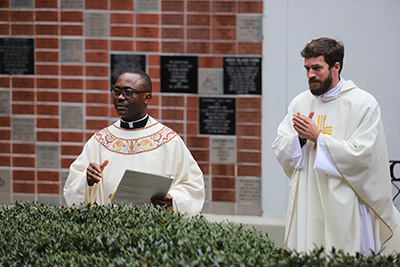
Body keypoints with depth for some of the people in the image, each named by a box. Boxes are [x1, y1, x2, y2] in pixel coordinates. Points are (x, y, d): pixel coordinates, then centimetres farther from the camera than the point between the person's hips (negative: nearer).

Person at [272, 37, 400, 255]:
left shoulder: (363, 104, -4)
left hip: (344, 207, -4)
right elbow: (279, 148, 9)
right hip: (306, 204, 4)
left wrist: (318, 137, -14)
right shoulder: (300, 102, 11)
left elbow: (361, 155, -13)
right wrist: (299, 138, -12)